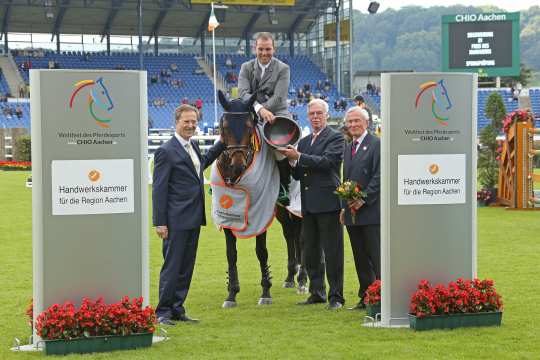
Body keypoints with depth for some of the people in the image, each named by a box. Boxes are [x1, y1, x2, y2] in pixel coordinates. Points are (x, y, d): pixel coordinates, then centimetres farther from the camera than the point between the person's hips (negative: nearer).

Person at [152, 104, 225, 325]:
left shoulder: (193, 146, 12)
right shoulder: (166, 151, -12)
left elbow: (203, 162, 36)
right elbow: (159, 189, -13)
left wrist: (222, 143, 30)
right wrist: (160, 222, -16)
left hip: (194, 219, 8)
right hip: (176, 220, -8)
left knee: (186, 267, 12)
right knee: (172, 266, -4)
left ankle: (177, 310, 19)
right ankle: (163, 312, 4)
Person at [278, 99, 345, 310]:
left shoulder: (335, 138, -2)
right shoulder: (303, 142, 18)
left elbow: (328, 161, -19)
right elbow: (298, 175, 16)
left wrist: (298, 157, -19)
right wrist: (292, 162, -6)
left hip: (328, 203, -7)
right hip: (308, 205, 7)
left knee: (332, 251, -3)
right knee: (310, 251, 12)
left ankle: (336, 296, 2)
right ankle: (317, 293, 21)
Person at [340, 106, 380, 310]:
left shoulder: (376, 144, -6)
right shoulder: (348, 148, 19)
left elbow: (379, 177, -13)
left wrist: (363, 199, -16)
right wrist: (344, 207, 13)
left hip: (371, 211, -8)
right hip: (352, 212, 8)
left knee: (377, 258, -7)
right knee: (361, 259, 10)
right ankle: (366, 299, 16)